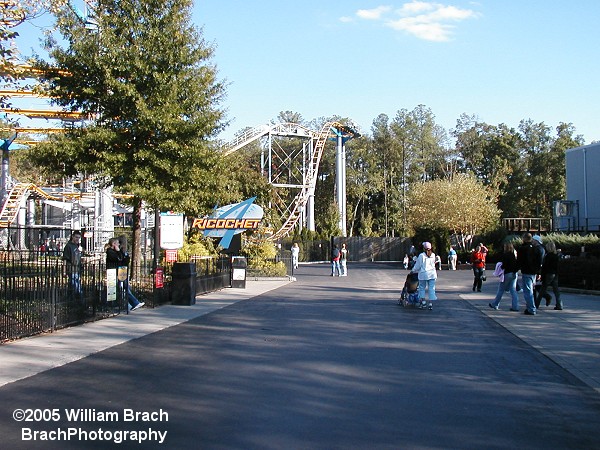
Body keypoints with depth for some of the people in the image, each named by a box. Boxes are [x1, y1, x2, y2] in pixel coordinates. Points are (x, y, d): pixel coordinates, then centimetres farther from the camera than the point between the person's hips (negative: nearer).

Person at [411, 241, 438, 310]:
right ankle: (431, 304, 2)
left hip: (423, 274, -3)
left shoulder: (421, 255, -6)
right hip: (432, 273, 3)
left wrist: (413, 271, 14)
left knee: (422, 288, 10)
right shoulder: (433, 255, 6)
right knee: (431, 289, 4)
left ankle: (423, 301, 2)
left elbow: (417, 266, -1)